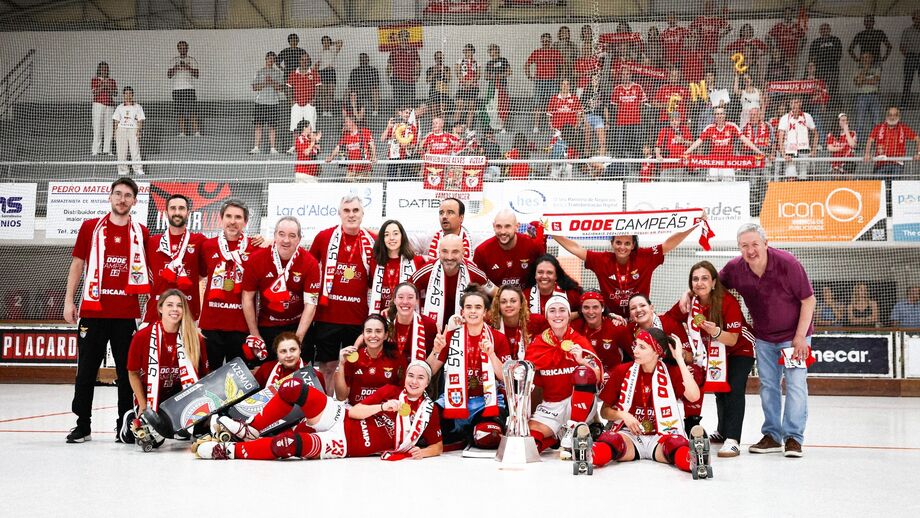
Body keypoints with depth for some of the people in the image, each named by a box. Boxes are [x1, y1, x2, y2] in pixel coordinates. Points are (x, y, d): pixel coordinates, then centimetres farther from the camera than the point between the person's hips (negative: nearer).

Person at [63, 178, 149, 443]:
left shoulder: (141, 233, 6)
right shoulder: (90, 227, 5)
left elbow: (146, 270, 11)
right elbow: (77, 264, 7)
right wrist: (68, 301, 2)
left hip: (126, 313, 0)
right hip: (92, 310, 0)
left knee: (127, 371, 4)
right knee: (86, 369, 4)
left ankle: (125, 426, 13)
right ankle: (82, 425, 14)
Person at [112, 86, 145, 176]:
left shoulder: (137, 107, 8)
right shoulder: (120, 107, 13)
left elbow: (140, 120, 3)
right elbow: (116, 121, 13)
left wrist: (139, 131, -9)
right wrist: (115, 132, 3)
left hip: (133, 130, -2)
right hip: (121, 129, 2)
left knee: (135, 150, -9)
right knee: (121, 152, 0)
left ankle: (138, 170, -7)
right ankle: (122, 170, 7)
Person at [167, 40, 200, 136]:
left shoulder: (192, 60, 10)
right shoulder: (173, 60, 15)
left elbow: (196, 75, 0)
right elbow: (169, 75, 7)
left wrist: (188, 68, -17)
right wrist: (175, 68, -13)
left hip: (189, 88, -2)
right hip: (177, 89, 2)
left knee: (192, 110, -11)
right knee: (180, 111, -1)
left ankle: (195, 131, -12)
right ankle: (181, 132, 1)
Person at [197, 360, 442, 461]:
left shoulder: (429, 412, 1)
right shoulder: (391, 391, 5)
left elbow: (438, 446, 8)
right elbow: (353, 412, 1)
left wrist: (423, 451, -13)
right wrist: (383, 407, -14)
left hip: (346, 445, -3)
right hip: (340, 419, 3)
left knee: (288, 443, -29)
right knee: (293, 386, -21)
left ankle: (228, 451, -13)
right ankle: (250, 430, -3)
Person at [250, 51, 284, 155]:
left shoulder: (278, 73, 9)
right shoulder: (259, 72, 9)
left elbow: (281, 88, 1)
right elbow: (254, 87, 3)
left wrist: (272, 82, -13)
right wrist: (264, 83, -11)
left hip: (273, 102, 0)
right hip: (260, 102, 0)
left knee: (272, 127, 1)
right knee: (258, 126, -2)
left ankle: (273, 148, 4)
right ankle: (256, 148, 1)